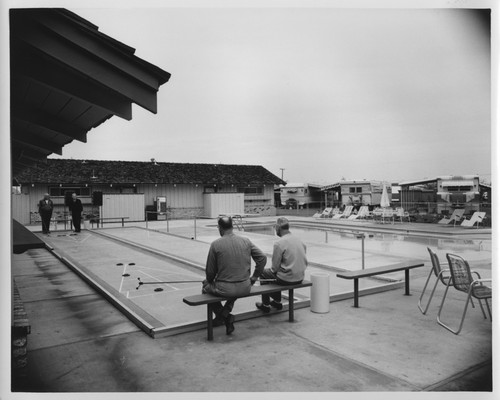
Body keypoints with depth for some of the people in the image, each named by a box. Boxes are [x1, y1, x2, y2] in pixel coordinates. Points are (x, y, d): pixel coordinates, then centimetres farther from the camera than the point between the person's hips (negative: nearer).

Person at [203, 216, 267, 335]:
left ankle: (222, 315, 15)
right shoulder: (246, 241, 0)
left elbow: (210, 271, -4)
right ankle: (226, 311, 23)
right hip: (245, 288, 4)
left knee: (206, 286, 27)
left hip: (224, 289, -4)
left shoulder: (215, 244, -10)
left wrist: (209, 281, 18)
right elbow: (263, 258, 0)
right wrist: (254, 278, 10)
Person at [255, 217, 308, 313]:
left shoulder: (279, 244, -18)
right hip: (300, 278, 7)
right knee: (277, 273, 33)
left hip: (286, 279, -7)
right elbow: (305, 262, 10)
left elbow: (275, 267, -14)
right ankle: (277, 301, 39)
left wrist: (272, 270, 8)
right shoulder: (299, 240, 3)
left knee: (263, 273, 18)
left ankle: (266, 305, 26)